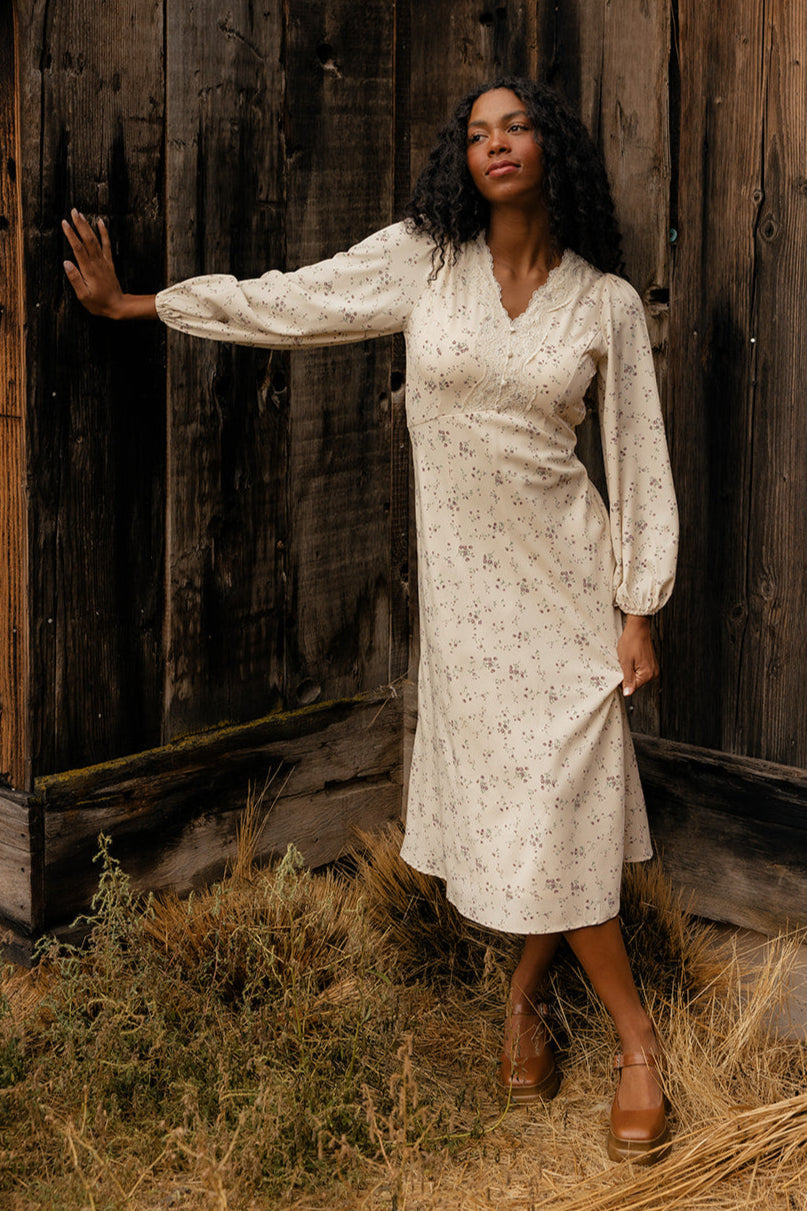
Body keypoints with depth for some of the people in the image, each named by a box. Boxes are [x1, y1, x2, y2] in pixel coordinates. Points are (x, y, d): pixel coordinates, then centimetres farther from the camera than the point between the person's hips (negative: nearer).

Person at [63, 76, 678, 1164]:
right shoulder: (420, 259, 0)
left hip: (566, 577, -1)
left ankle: (526, 994, 19)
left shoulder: (607, 301, -2)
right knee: (508, 791, 3)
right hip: (464, 579, 1)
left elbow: (639, 461, 2)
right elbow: (285, 303, 7)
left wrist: (641, 607, -1)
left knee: (559, 797, -4)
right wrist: (133, 305, 11)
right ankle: (632, 1033, 18)